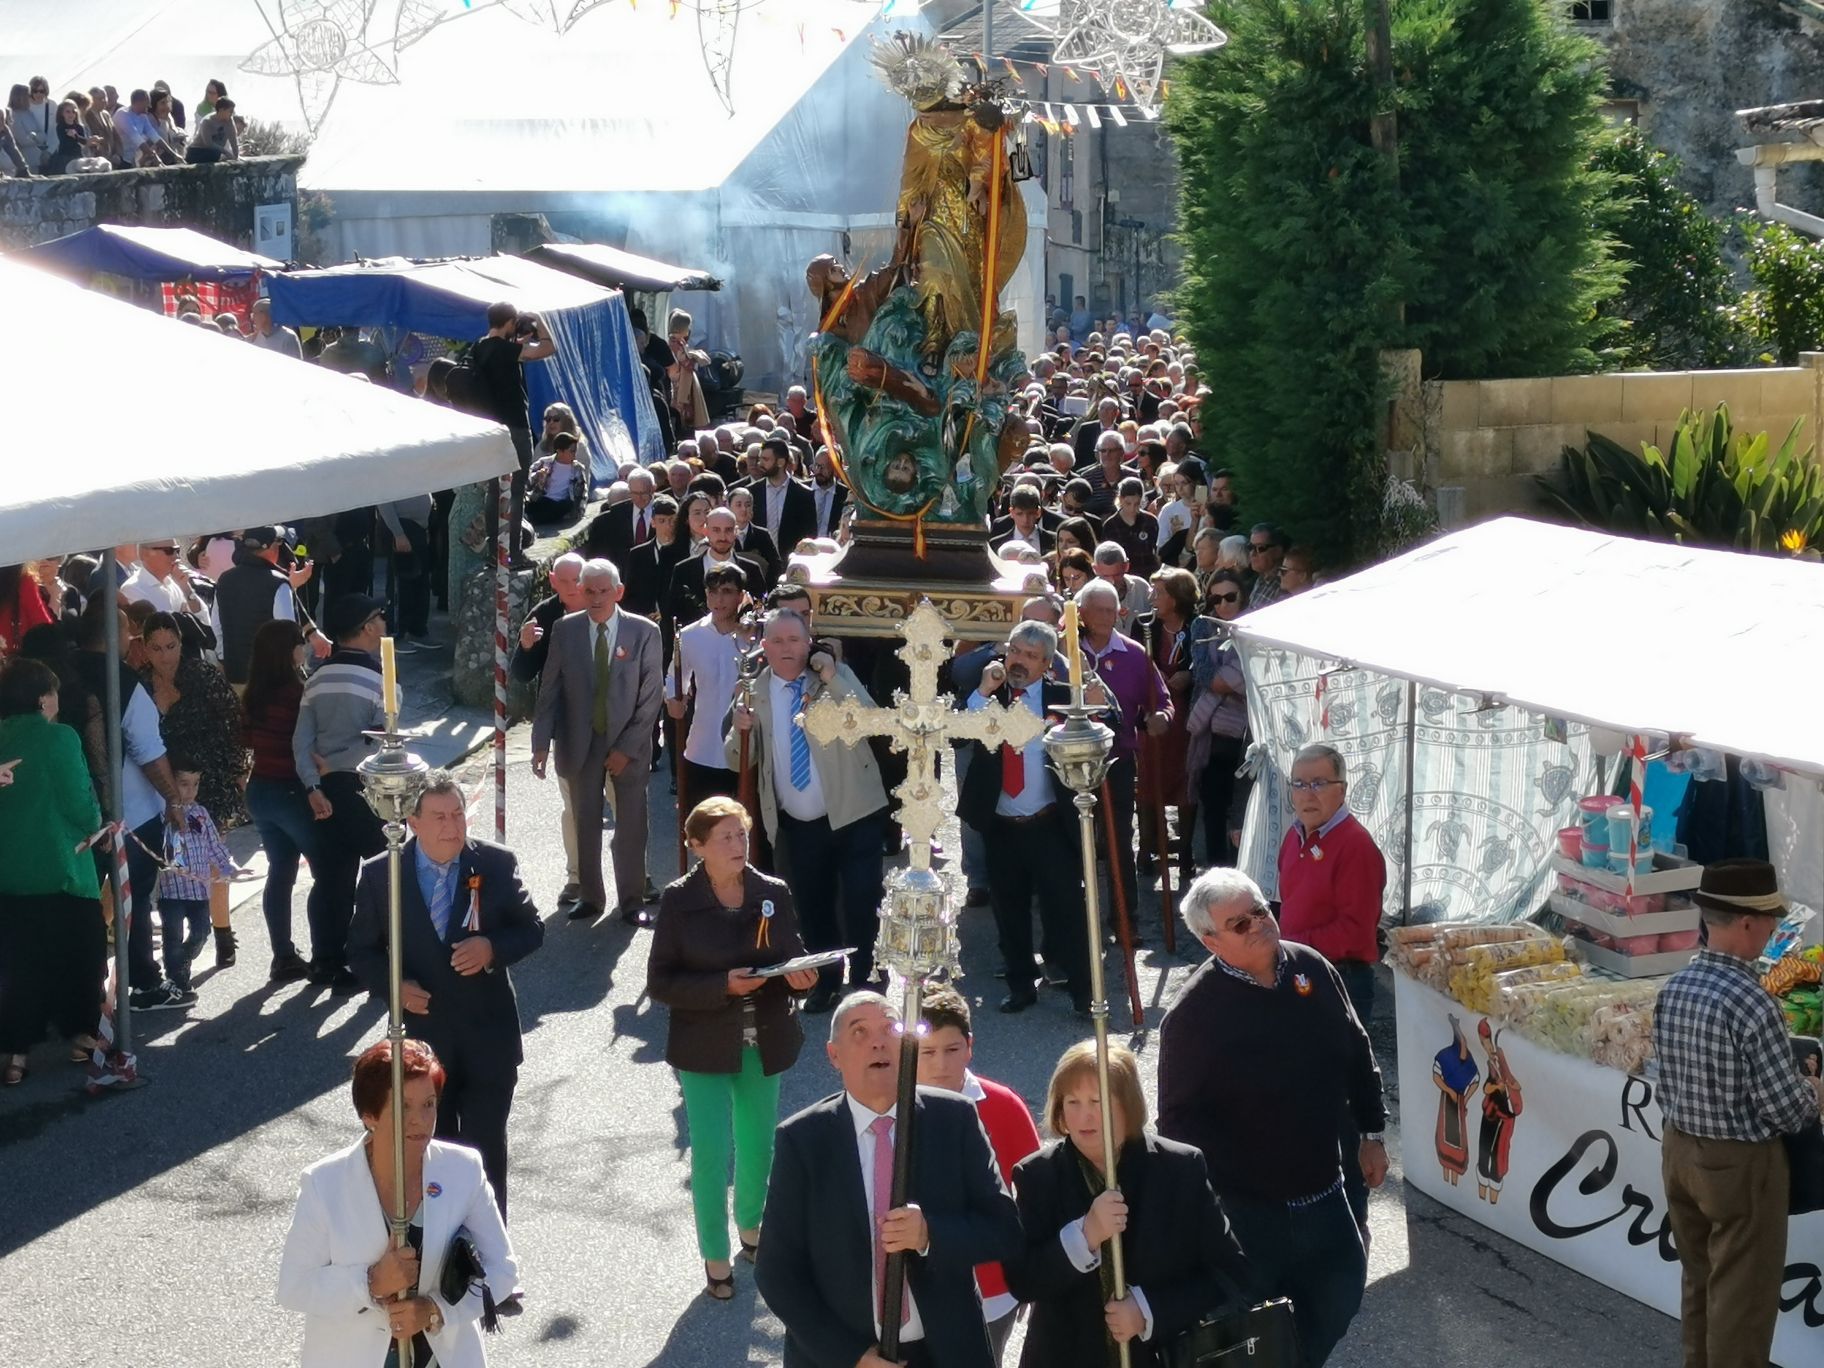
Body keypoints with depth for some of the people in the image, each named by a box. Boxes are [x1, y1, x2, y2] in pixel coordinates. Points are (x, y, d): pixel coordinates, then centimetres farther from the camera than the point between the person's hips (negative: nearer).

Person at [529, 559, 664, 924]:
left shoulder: (644, 632, -6)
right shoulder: (565, 630, 0)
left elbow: (651, 696, -6)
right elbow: (550, 691, 1)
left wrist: (628, 748, -10)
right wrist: (541, 743, -7)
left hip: (628, 745, -1)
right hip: (580, 744, 1)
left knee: (631, 827, 3)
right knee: (585, 825, 8)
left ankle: (632, 901, 14)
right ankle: (591, 896, 20)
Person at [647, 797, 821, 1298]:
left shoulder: (774, 894, -3)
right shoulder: (678, 901, -11)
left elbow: (793, 955, 8)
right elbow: (660, 982, -11)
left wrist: (801, 975, -16)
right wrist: (723, 985, -24)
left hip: (764, 1044, 3)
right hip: (705, 1048, -3)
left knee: (759, 1145, 17)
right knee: (711, 1155, -2)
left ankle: (750, 1228, 42)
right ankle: (716, 1257, 15)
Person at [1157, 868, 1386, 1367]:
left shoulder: (1311, 968, -3)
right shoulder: (1193, 1013, -20)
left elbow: (1356, 1053, 11)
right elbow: (1179, 1119, -16)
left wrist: (1372, 1133, 14)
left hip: (1323, 1186, 6)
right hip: (1248, 1207, -6)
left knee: (1340, 1296, 21)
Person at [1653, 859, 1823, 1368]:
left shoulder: (1673, 989, -2)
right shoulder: (1750, 1002, -25)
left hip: (1680, 1150, 8)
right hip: (1741, 1163, -8)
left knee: (1698, 1280, 22)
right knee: (1743, 1295, 6)